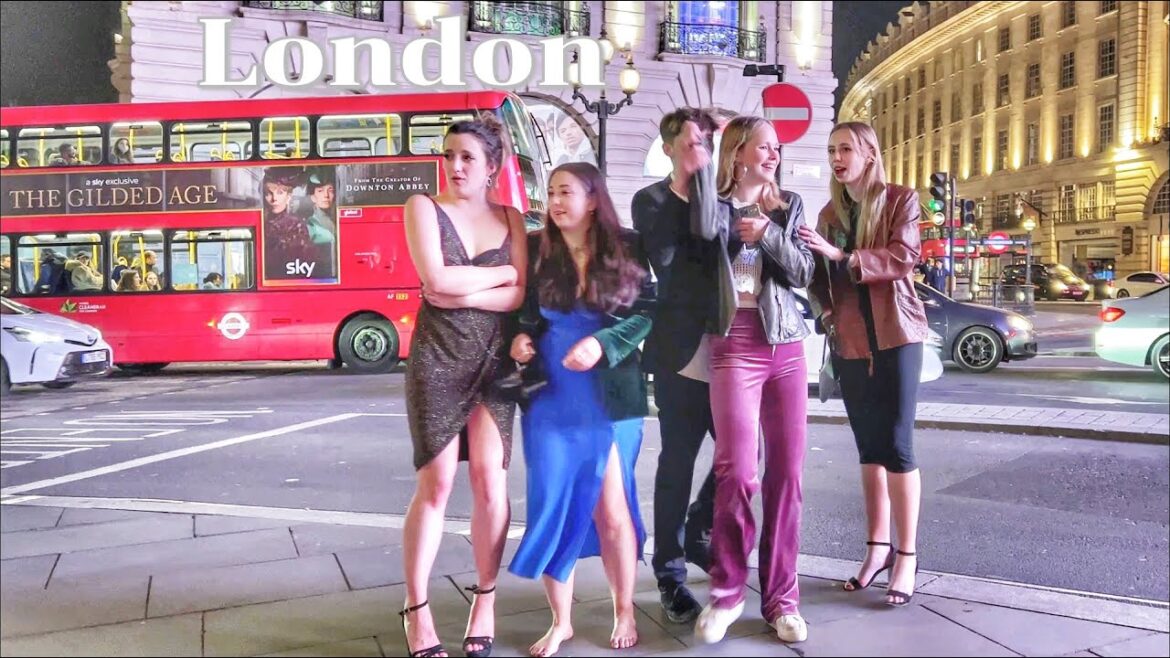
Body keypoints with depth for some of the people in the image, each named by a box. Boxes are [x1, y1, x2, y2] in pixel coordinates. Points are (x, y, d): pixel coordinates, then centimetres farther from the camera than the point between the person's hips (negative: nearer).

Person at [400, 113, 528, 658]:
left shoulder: (510, 219, 9)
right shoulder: (423, 207, 1)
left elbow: (520, 296, -3)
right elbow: (435, 278, -15)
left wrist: (462, 295, -14)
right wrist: (501, 272, -5)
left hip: (494, 360, 3)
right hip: (437, 357, -2)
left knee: (490, 482, 1)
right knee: (435, 484, -2)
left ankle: (485, 603, 16)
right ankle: (416, 611, 9)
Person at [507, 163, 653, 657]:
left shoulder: (624, 250, -2)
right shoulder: (535, 250, 2)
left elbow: (647, 310, -2)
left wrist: (603, 344, -17)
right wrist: (520, 337, -8)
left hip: (610, 400, -1)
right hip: (549, 400, 2)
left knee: (612, 510, 4)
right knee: (552, 508, 4)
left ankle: (624, 612, 25)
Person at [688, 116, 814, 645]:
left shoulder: (788, 206, 14)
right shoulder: (719, 206, 4)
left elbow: (803, 273, 5)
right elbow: (707, 228, -20)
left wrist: (768, 235, -10)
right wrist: (703, 161, -14)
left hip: (786, 345, 4)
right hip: (735, 346, -4)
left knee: (787, 471, 3)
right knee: (737, 471, -11)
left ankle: (780, 597, 13)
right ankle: (726, 591, 7)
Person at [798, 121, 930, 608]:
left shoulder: (900, 200, 2)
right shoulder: (828, 213, 15)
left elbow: (904, 256, -14)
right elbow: (820, 275, 18)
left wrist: (842, 255, -24)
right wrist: (825, 311, -2)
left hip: (895, 334, -4)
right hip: (849, 341, 5)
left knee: (896, 445, -7)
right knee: (868, 446, 8)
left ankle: (907, 555, 0)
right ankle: (878, 547, 16)